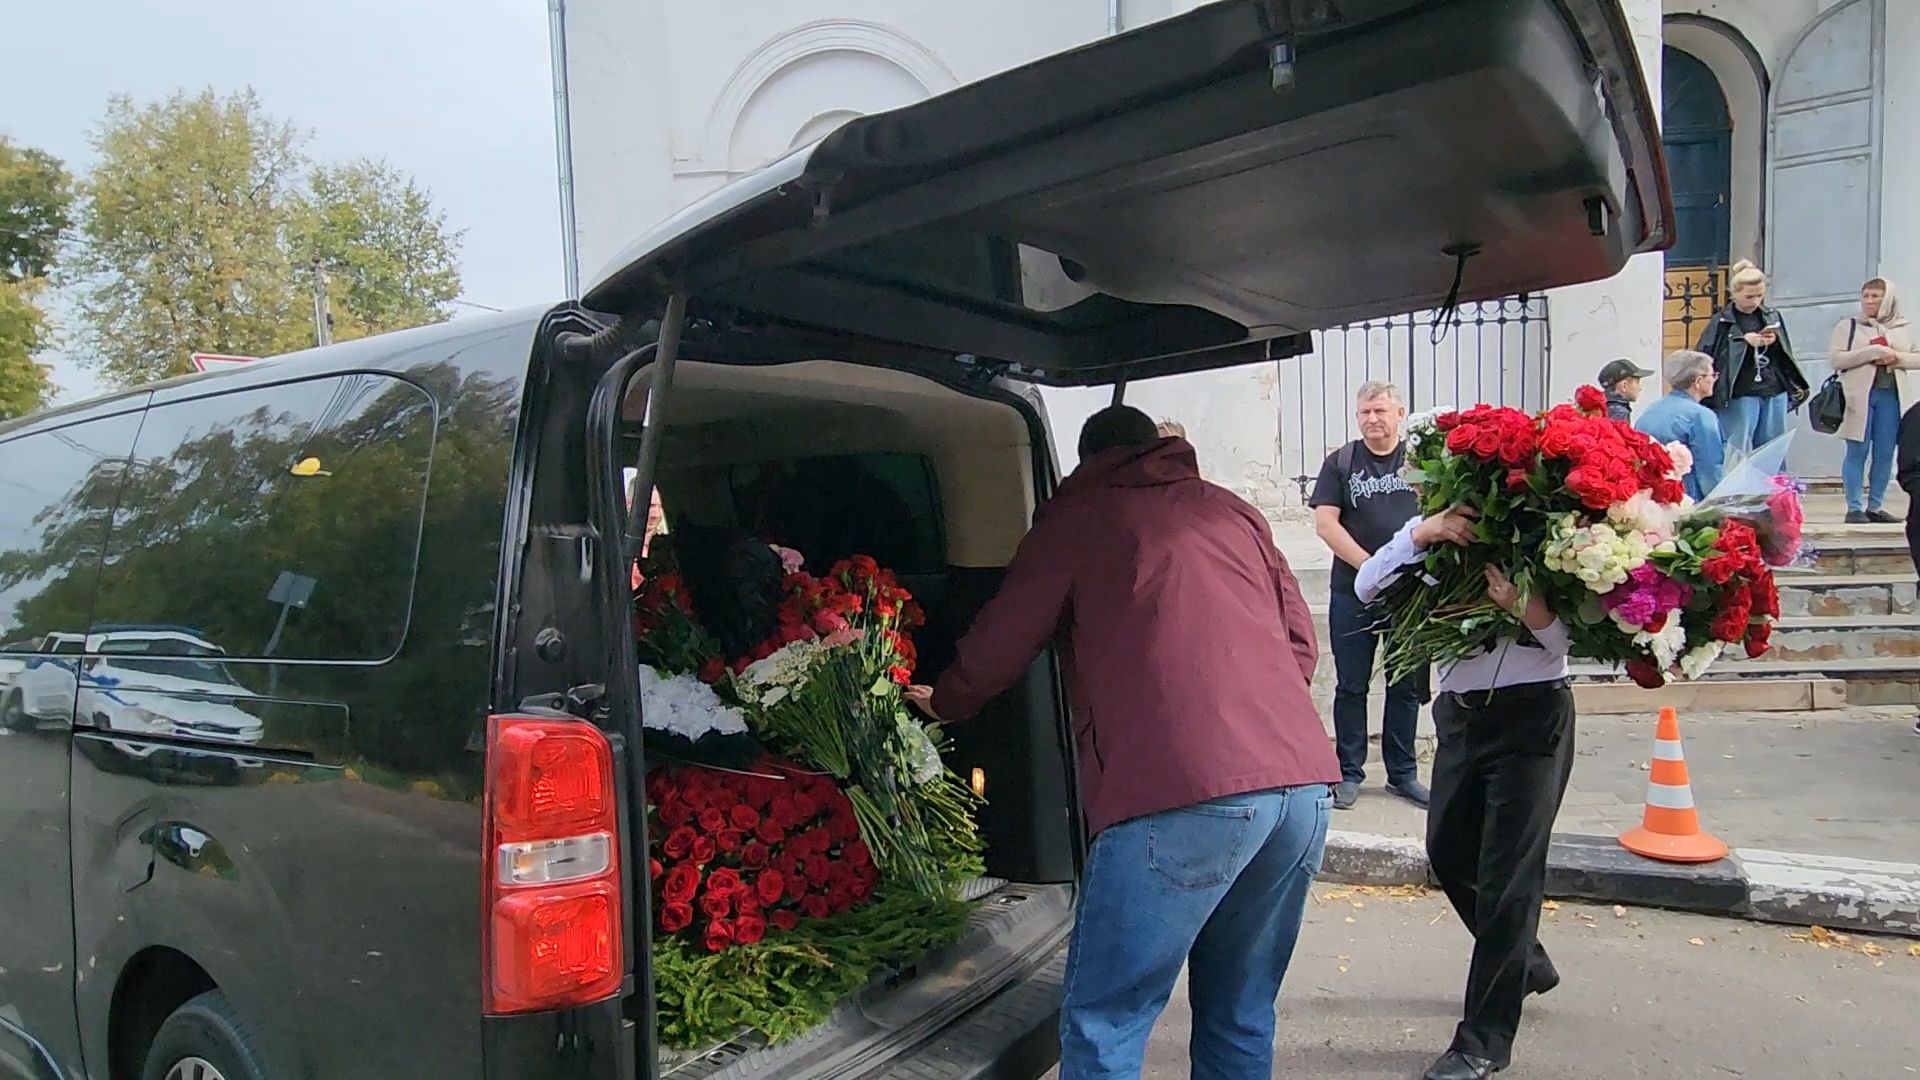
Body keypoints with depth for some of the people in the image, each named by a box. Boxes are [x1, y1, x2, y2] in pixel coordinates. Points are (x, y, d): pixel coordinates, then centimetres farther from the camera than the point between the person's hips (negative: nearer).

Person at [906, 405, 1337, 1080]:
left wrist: (943, 702, 34)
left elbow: (1000, 643, 15)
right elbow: (1302, 647, 22)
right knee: (1240, 1016, 19)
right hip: (1306, 783, 6)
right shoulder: (1234, 511, 25)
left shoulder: (1077, 515, 12)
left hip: (1184, 795, -6)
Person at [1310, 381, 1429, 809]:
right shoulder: (1340, 462, 2)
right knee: (1351, 687, 6)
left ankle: (1403, 774, 23)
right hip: (1353, 594, -1)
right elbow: (1325, 523, -6)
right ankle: (1349, 773, 17)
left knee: (1408, 686, 10)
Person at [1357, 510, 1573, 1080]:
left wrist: (1529, 607, -33)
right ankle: (1525, 964, 42)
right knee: (1449, 855, 14)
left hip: (1531, 716, -5)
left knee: (1507, 874, -2)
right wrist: (1420, 534, -26)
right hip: (1460, 713, 5)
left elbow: (1571, 637, -13)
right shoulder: (1438, 526, 5)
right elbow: (1368, 586, -11)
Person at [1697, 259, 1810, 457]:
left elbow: (1785, 357, 16)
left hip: (1775, 394, 5)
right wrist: (1743, 341, -15)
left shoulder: (1773, 317, 11)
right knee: (1738, 454, -3)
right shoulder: (1721, 321, -3)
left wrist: (1775, 343, -5)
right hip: (1740, 396, -4)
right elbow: (1705, 355, -11)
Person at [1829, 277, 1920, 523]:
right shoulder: (1848, 325, 4)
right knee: (1857, 453, -4)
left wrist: (1896, 357, -8)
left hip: (1893, 396, 3)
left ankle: (1875, 507, 11)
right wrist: (1873, 352, -15)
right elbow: (1836, 358, -6)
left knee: (1885, 454, 4)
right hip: (1860, 396, -3)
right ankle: (1855, 508, 0)